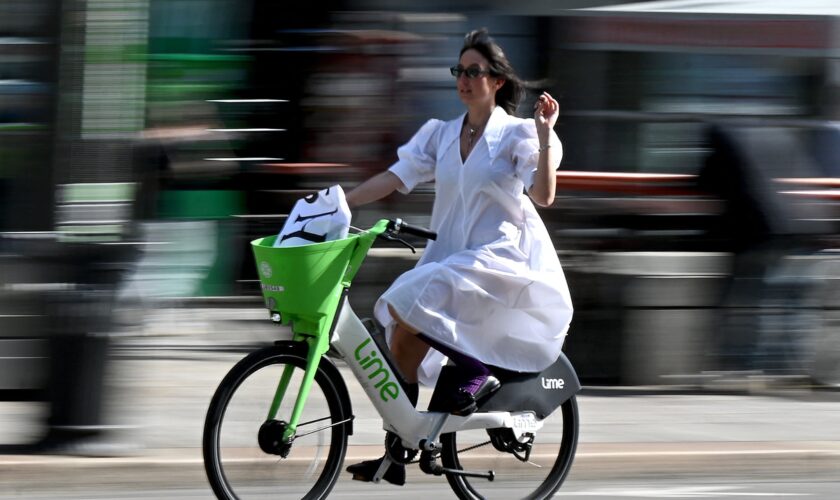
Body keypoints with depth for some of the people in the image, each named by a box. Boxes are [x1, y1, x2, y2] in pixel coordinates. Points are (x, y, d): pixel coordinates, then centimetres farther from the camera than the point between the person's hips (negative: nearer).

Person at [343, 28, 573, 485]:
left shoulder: (517, 134, -3)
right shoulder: (442, 135, 12)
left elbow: (544, 196, -15)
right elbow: (393, 177, 5)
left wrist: (545, 135, -22)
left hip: (499, 257, -6)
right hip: (450, 255, 6)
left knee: (405, 308, -26)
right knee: (403, 344, -2)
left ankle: (476, 371, -9)